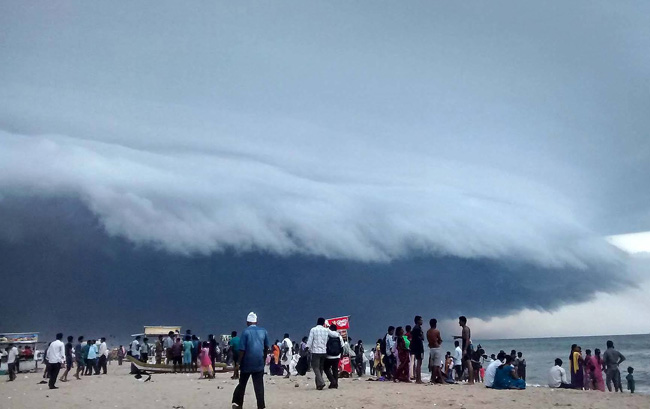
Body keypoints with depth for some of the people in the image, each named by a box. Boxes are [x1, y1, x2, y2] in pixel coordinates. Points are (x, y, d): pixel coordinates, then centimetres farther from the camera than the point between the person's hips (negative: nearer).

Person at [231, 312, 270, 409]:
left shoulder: (246, 332, -8)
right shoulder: (263, 331, 4)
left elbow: (242, 350, -10)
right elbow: (266, 347, 10)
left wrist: (240, 363, 0)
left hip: (247, 363, -2)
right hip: (259, 363, 2)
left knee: (242, 384, 14)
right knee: (259, 385, 4)